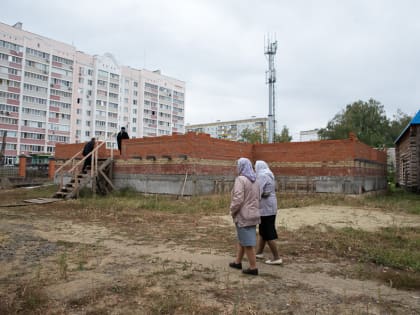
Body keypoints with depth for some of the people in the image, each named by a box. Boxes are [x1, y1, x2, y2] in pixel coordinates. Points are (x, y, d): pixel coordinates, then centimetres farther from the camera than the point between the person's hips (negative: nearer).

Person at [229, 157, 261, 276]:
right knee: (241, 239, 20)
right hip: (252, 214, 9)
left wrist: (232, 211, -10)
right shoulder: (254, 180, 9)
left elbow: (238, 199, -25)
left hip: (243, 216, -9)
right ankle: (238, 262, 31)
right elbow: (257, 198, 14)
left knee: (247, 243, 0)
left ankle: (253, 268, 8)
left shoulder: (240, 179, -18)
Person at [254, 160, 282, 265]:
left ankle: (277, 258, 1)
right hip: (270, 207, 10)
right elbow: (268, 191, 12)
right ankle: (259, 252, 29)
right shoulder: (269, 175, 14)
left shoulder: (262, 176, -15)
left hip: (265, 208, -10)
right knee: (263, 231, 18)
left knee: (268, 234, -4)